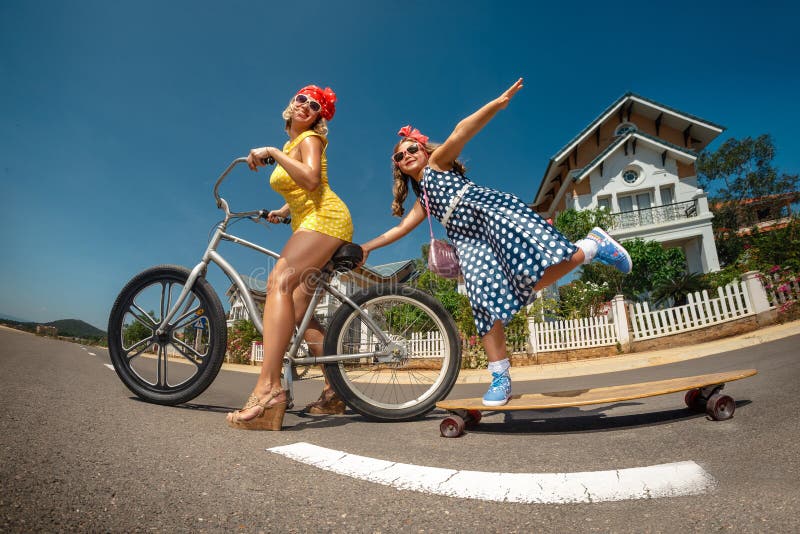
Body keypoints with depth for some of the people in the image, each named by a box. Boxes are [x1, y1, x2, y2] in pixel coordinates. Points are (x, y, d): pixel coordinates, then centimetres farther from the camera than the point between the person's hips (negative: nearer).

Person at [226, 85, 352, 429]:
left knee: (278, 282, -30)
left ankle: (267, 389, -40)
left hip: (324, 218, -9)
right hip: (307, 223, 10)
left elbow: (311, 180, -20)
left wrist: (272, 153, -16)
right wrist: (281, 211, 25)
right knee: (298, 308, 1)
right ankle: (333, 393, 7)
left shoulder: (309, 139, 1)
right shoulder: (291, 144, 26)